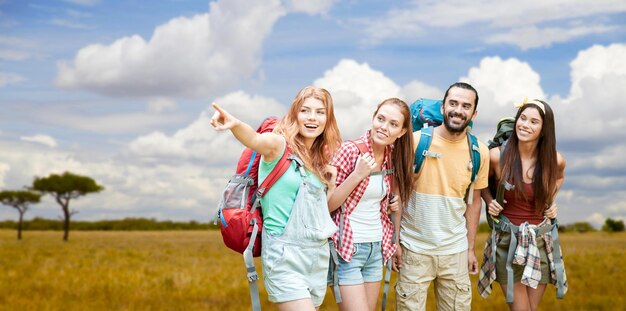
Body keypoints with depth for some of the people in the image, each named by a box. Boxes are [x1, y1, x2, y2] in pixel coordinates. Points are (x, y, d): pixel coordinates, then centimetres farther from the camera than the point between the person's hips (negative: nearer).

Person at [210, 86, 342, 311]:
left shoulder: (320, 159, 12)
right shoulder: (280, 145, -8)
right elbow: (256, 140, -33)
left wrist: (330, 184, 3)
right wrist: (235, 125, -53)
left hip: (318, 255, 7)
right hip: (285, 255, -7)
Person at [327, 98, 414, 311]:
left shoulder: (393, 156, 4)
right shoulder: (350, 150, -14)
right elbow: (326, 205, -16)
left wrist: (396, 201, 1)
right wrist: (357, 175, -25)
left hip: (376, 248, 7)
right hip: (347, 248, -7)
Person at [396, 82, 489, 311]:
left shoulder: (479, 152, 0)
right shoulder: (416, 141, -9)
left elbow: (474, 201, 9)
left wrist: (471, 248, 10)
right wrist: (395, 238, -6)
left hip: (456, 250, 3)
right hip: (414, 248, -3)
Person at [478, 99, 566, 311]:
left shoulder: (555, 160, -5)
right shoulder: (497, 156, -11)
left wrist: (551, 202, 5)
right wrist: (489, 201, -8)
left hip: (541, 243, 2)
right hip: (507, 242, -2)